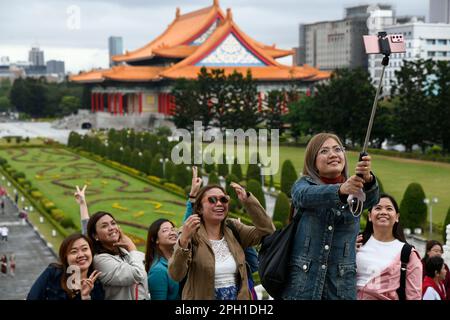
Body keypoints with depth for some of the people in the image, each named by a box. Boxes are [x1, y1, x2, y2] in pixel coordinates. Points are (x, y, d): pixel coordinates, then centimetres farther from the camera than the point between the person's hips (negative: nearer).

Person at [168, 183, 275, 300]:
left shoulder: (233, 230, 2)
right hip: (202, 297, -4)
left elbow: (268, 231, -8)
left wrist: (248, 200, -16)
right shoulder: (192, 236, -11)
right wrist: (183, 240, -38)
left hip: (238, 296, 4)